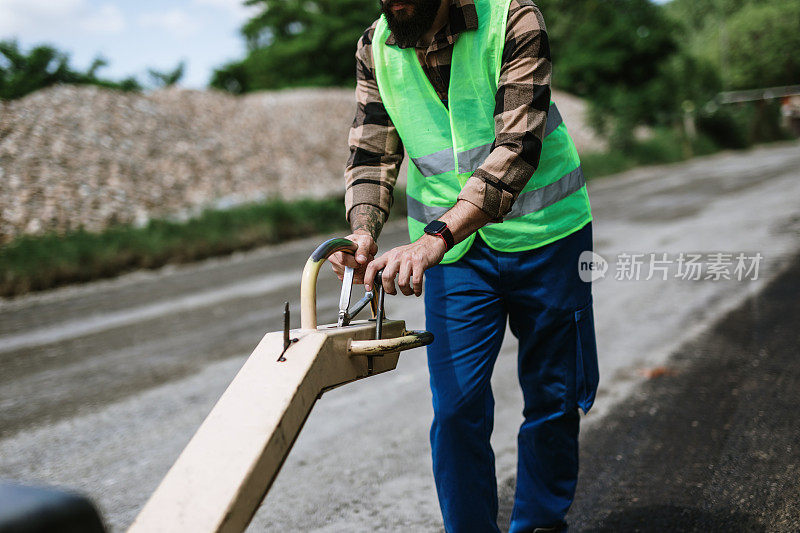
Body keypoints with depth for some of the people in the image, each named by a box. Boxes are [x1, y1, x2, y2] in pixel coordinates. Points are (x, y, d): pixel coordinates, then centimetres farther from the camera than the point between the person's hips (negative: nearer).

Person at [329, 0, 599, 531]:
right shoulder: (376, 47, -3)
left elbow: (516, 148, -28)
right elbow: (372, 154, 0)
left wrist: (435, 237, -39)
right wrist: (364, 231, -21)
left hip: (543, 233, -2)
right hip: (454, 251, 2)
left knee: (552, 396, 11)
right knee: (456, 409, -2)